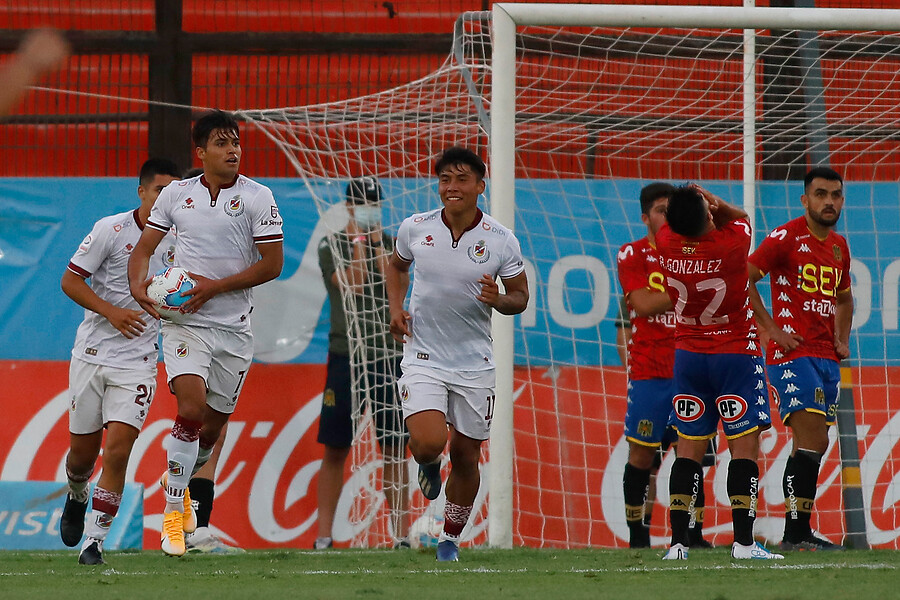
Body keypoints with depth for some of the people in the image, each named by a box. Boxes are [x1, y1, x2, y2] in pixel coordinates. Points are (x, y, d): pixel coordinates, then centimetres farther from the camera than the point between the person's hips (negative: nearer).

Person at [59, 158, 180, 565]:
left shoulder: (176, 240, 3)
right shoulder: (111, 230, -8)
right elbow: (70, 280, -7)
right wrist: (111, 311, -19)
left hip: (138, 363, 1)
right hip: (92, 354, -1)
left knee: (117, 451, -14)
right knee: (83, 451, 8)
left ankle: (95, 539, -7)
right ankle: (77, 497, 42)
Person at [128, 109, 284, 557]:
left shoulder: (257, 197, -4)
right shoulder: (176, 194, 2)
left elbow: (272, 264, -6)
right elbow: (145, 246, 13)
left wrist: (214, 286, -14)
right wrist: (138, 285, -8)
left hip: (234, 326, 1)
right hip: (185, 323, -1)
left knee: (214, 425, 10)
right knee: (191, 409, -21)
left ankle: (180, 480, 43)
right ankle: (172, 513, -10)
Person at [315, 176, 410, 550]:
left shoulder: (391, 244, 11)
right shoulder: (333, 246, 2)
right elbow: (354, 285, -12)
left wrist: (376, 243, -7)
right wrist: (358, 241, -10)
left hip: (389, 355, 2)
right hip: (346, 355, -2)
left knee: (395, 449, 0)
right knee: (335, 449, -2)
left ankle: (401, 535, 3)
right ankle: (323, 537, 2)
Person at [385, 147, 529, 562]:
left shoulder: (502, 241, -7)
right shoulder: (415, 228, -4)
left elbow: (520, 297, 4)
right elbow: (397, 265, 18)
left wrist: (499, 300, -19)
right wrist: (396, 309, 3)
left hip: (474, 363, 1)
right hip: (423, 355, -1)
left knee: (466, 457, 6)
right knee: (428, 444, -20)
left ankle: (451, 539, 25)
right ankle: (428, 465, 19)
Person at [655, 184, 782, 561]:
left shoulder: (666, 243, -11)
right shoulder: (732, 243, -21)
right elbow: (739, 217, 3)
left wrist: (698, 204, -6)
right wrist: (712, 202, -9)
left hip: (688, 356, 4)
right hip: (736, 353, -4)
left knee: (689, 448, 6)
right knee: (745, 445, -1)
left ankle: (677, 543, 1)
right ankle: (743, 543, -8)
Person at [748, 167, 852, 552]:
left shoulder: (839, 246, 16)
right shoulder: (787, 238, -7)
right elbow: (743, 279, -11)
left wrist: (842, 340, 17)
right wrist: (773, 330, -13)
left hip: (827, 357, 8)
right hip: (793, 353, -8)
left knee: (809, 446, 8)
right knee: (814, 440, -17)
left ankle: (795, 534, 13)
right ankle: (797, 532, -17)